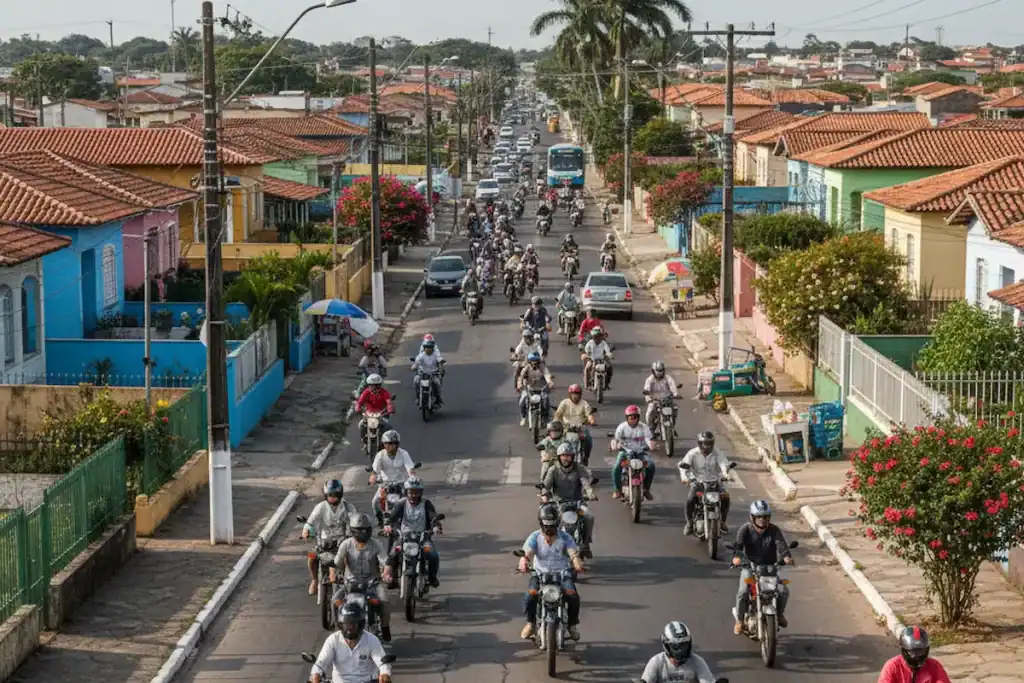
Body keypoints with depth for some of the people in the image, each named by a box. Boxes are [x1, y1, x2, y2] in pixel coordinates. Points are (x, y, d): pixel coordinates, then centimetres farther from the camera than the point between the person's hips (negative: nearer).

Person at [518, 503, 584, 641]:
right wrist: (523, 562, -42)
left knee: (573, 596, -25)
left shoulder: (565, 538, -5)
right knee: (531, 595, -27)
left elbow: (573, 553, -18)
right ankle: (530, 623, -1)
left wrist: (578, 563, -42)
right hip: (540, 573, 0)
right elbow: (527, 553, -18)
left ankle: (572, 624, 1)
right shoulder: (535, 537, -4)